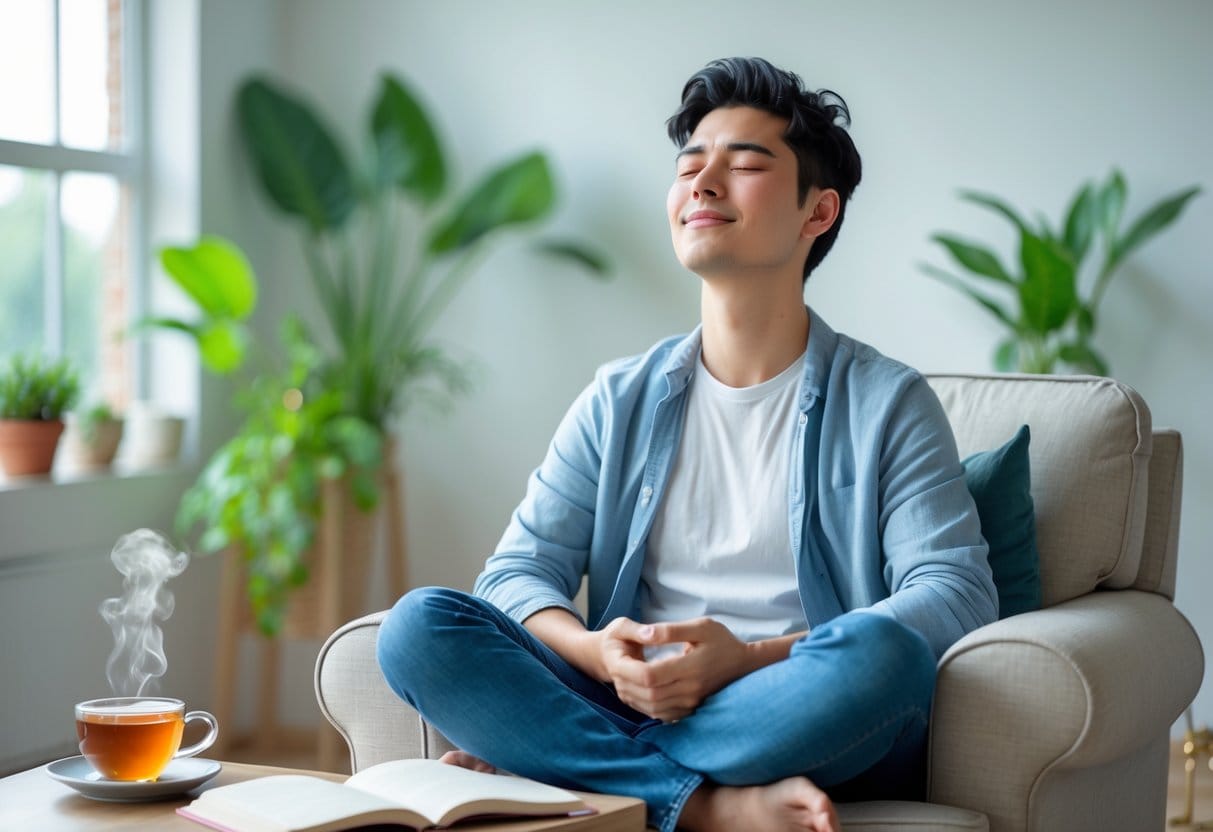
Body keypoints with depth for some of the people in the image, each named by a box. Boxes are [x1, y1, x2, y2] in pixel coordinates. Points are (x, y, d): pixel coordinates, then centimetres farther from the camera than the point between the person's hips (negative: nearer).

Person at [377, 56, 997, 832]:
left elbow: (957, 593, -7)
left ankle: (531, 757, -24)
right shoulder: (619, 403, 14)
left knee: (881, 650, -36)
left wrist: (748, 656, -20)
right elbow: (518, 571, 8)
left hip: (816, 737, -2)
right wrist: (592, 652, -17)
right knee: (418, 624, -18)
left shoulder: (887, 403, 4)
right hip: (633, 706, 3)